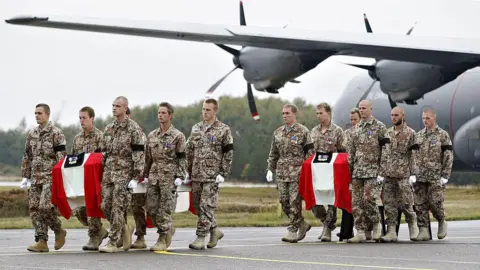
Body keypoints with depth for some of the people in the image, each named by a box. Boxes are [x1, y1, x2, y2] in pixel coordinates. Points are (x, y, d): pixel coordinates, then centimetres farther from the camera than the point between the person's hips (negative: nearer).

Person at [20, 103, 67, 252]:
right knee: (34, 209, 0)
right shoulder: (32, 134, 14)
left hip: (51, 177, -7)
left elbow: (62, 156, -10)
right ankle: (41, 241, 3)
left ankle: (59, 231, 6)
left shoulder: (56, 133, -6)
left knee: (45, 206, -17)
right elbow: (27, 156, 20)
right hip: (36, 178, 7)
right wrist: (25, 176, 15)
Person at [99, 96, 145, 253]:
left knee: (118, 208, -9)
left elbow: (139, 154, -8)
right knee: (105, 206, 3)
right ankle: (125, 229, 24)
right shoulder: (108, 128, 15)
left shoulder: (133, 129, -4)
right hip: (108, 173, 6)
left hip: (124, 173, -6)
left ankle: (113, 243, -7)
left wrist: (136, 177, -14)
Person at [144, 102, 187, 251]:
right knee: (151, 209, 4)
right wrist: (145, 174, 13)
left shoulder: (178, 136, -3)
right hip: (154, 176, 6)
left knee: (164, 210, -5)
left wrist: (180, 176, -11)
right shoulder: (152, 136, 13)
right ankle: (168, 230, 24)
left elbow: (182, 158, -4)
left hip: (169, 177, -6)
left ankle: (163, 240, 3)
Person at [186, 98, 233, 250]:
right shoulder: (196, 129, 13)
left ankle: (201, 238, -7)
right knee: (198, 206, 8)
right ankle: (215, 230, 25)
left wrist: (223, 174, -10)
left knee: (206, 206, -10)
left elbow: (228, 154, -4)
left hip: (212, 176, -6)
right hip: (196, 175, 6)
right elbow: (189, 151, 18)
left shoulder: (223, 130, -2)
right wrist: (188, 172, 13)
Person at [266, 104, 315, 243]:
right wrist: (270, 169, 11)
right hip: (282, 172, 6)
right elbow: (273, 153, 20)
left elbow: (310, 152, -2)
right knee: (284, 201, 3)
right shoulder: (277, 132, 14)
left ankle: (293, 231, -2)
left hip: (297, 172, -6)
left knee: (294, 202, -7)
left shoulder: (303, 131, -2)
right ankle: (302, 224, 18)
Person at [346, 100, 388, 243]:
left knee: (368, 198, -16)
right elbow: (351, 150, 19)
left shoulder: (379, 127, -1)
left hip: (373, 170, -6)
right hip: (357, 171, 6)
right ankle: (360, 232, 5)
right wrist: (350, 167, 12)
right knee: (356, 202, 1)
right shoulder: (356, 128, 16)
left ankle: (376, 224, 6)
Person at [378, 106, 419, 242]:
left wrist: (413, 174, -11)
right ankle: (391, 232, 3)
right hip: (389, 175, 5)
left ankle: (413, 224, 22)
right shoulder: (388, 133, 13)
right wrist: (381, 172, 10)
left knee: (405, 203, -2)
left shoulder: (410, 133, -2)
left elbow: (414, 155, -5)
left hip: (403, 175, -5)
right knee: (389, 204, 1)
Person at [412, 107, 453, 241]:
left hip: (435, 177, -4)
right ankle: (423, 231, 3)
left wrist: (445, 175, -9)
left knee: (435, 202, -6)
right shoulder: (418, 135, 14)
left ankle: (442, 222, 20)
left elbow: (448, 156, -3)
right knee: (420, 204, -1)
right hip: (419, 177, 4)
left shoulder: (442, 135, 0)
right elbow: (412, 155, 17)